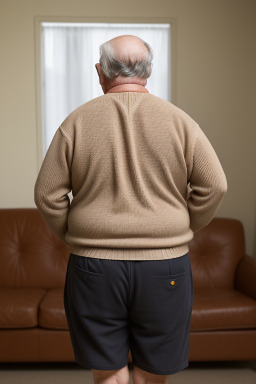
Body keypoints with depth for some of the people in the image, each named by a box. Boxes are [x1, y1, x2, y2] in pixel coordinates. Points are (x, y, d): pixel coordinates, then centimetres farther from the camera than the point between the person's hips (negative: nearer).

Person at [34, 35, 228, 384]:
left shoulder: (76, 122, -2)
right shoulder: (178, 120, -2)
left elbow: (48, 194, -2)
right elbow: (214, 186, -3)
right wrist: (183, 230, 9)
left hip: (94, 265, 0)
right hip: (165, 266, 1)